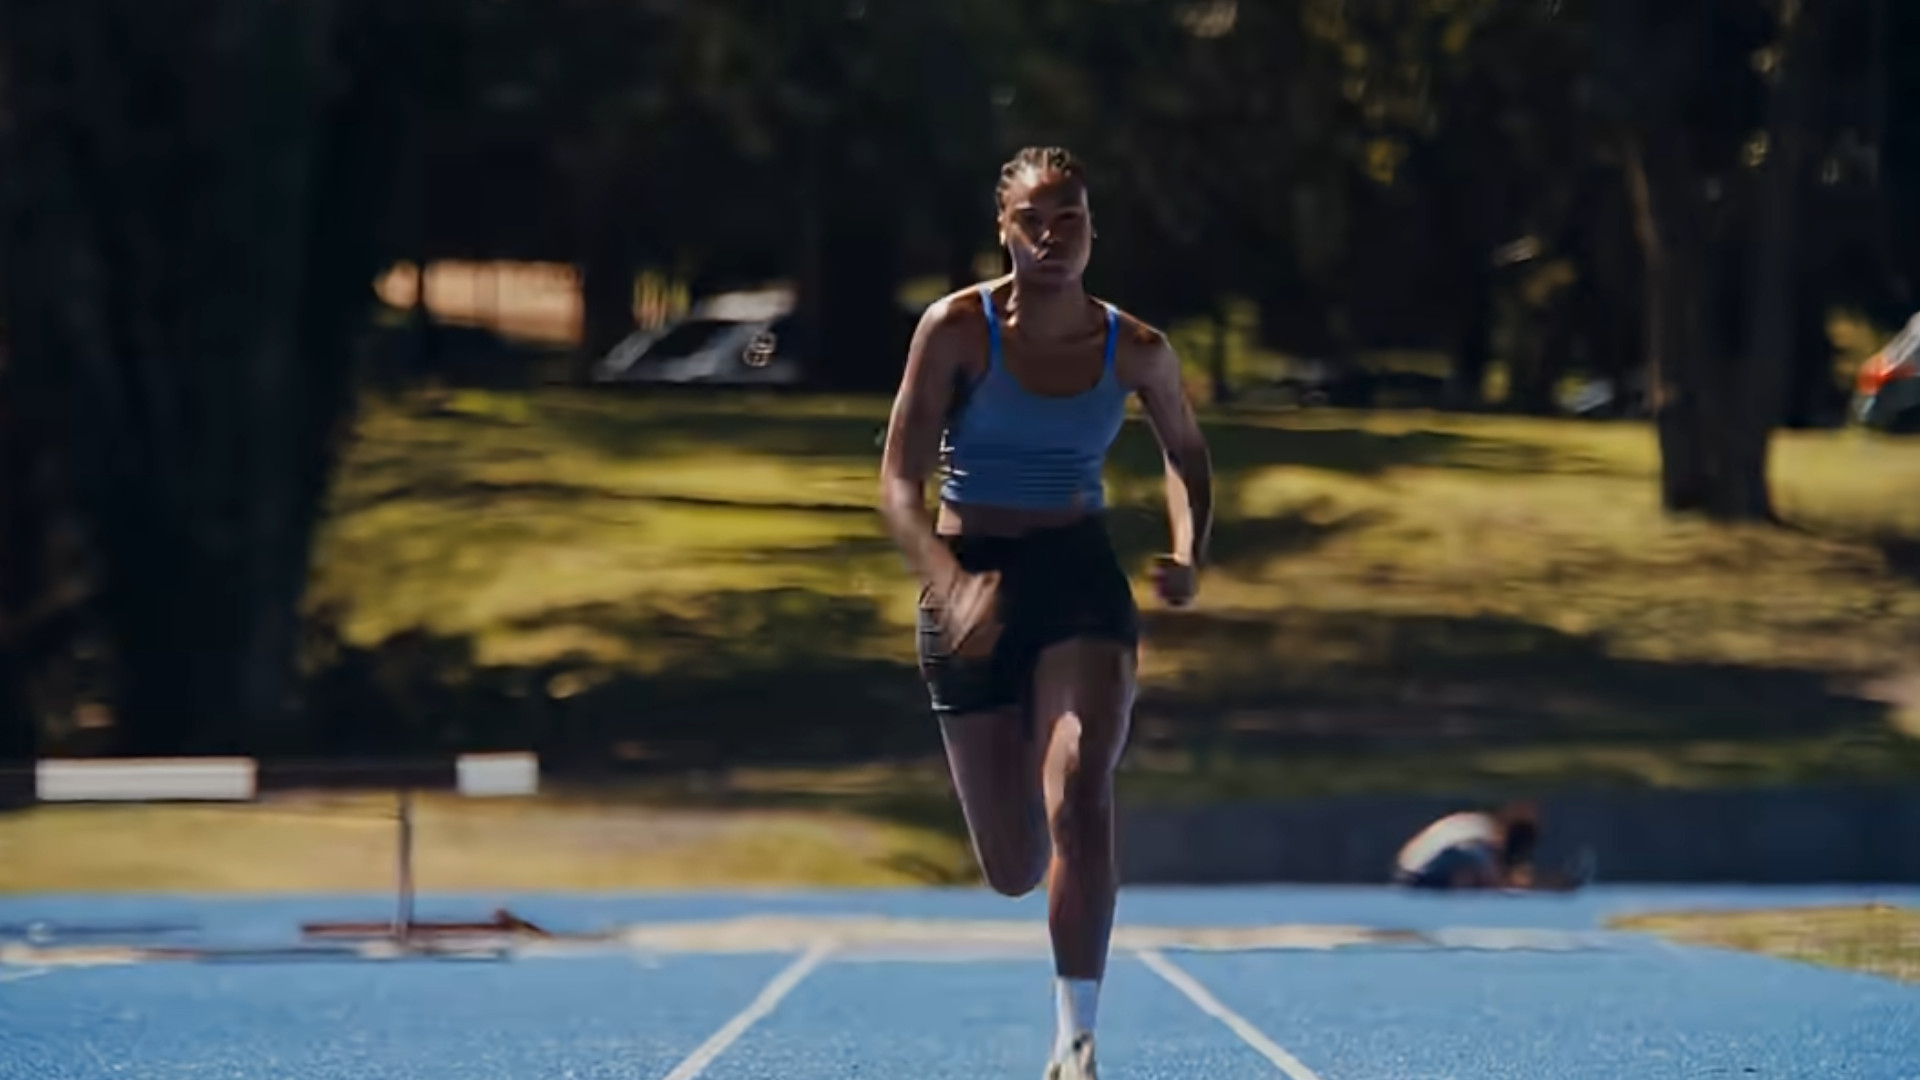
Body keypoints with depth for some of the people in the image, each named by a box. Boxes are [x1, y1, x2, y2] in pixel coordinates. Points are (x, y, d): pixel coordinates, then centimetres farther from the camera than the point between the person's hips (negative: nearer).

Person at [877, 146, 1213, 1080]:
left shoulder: (1134, 351, -2)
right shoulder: (957, 330, -9)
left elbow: (1186, 454, 17)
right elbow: (899, 482, -14)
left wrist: (1188, 556, -2)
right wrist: (949, 584, -32)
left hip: (1081, 580, 0)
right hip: (974, 587, 0)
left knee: (1080, 795, -26)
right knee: (1013, 873, 5)